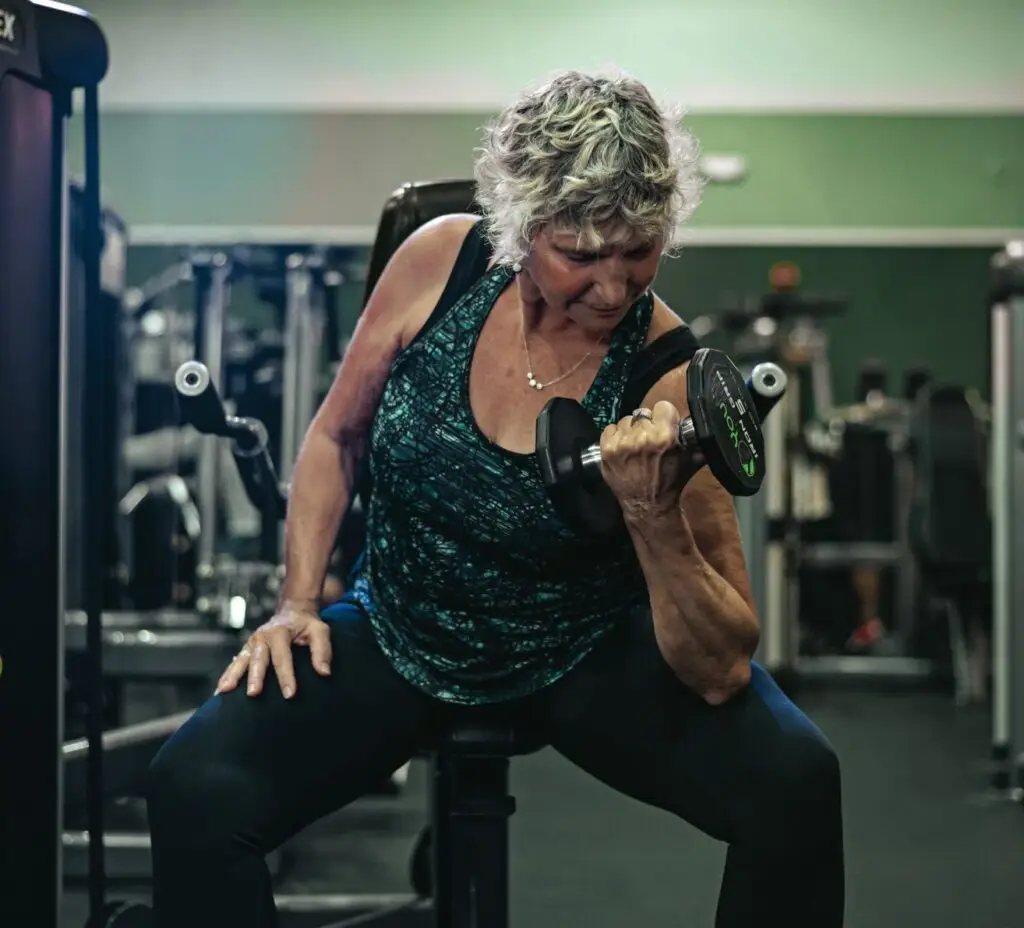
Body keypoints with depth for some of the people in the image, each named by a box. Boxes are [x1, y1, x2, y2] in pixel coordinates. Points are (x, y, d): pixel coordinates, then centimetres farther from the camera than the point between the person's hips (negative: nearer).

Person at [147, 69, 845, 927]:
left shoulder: (669, 379, -22)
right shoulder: (441, 262, -15)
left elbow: (721, 672, -22)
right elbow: (338, 437, 5)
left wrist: (653, 516, -37)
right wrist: (298, 604, -3)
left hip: (587, 659, -1)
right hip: (399, 633, 2)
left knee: (791, 780, -27)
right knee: (193, 791, -22)